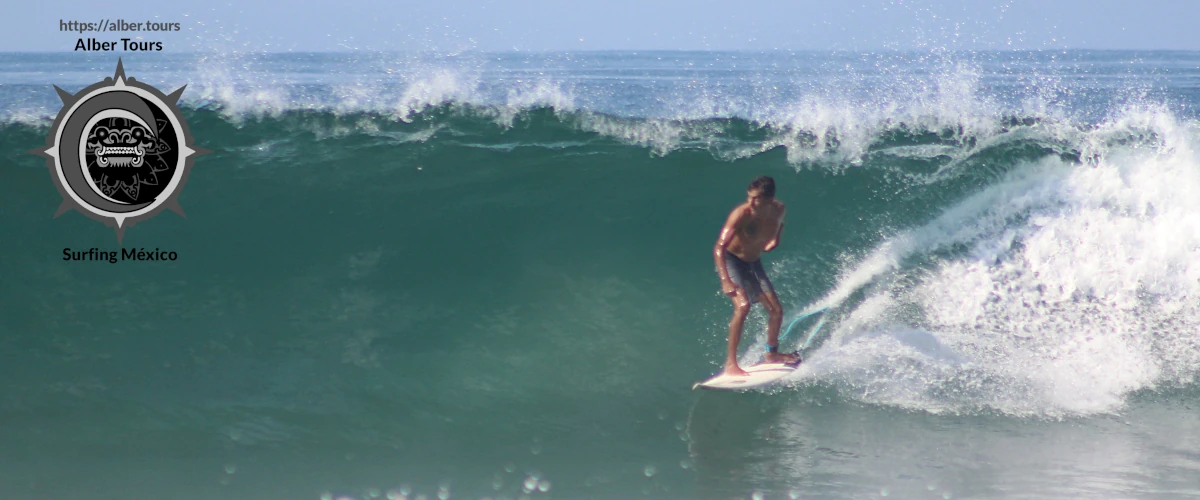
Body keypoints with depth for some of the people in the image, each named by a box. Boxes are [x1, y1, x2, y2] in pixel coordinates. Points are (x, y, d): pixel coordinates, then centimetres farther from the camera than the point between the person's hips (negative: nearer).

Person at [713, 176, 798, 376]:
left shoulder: (778, 210, -12)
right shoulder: (741, 214, -31)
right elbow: (719, 248, -37)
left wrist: (775, 239, 0)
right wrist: (726, 280, -46)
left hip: (753, 263, 6)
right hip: (731, 261, -6)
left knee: (776, 310, 8)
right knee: (743, 305, -27)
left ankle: (772, 353, 34)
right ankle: (731, 364, -25)